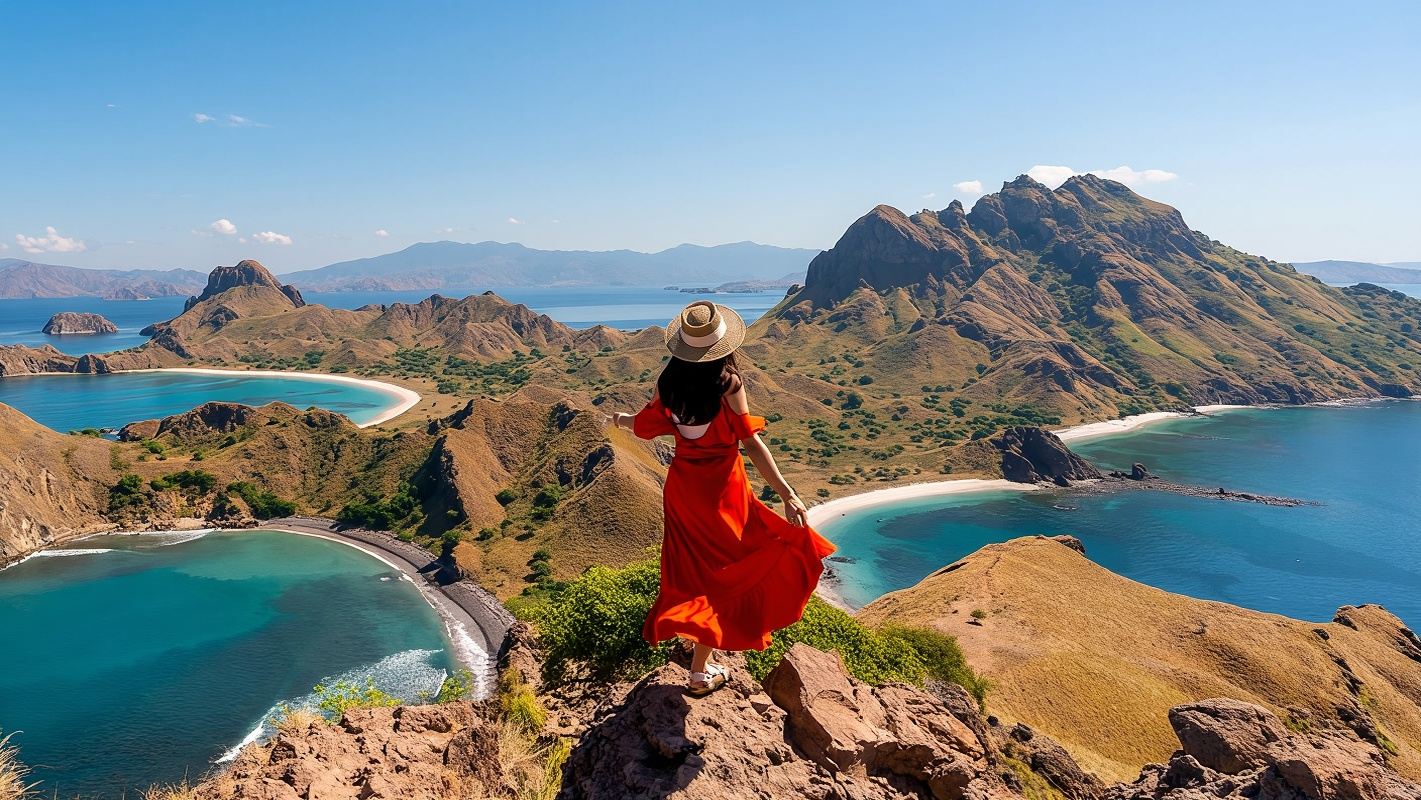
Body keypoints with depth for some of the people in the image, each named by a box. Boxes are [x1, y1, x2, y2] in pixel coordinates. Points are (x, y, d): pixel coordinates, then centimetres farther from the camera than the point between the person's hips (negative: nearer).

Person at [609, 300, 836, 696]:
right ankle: (701, 671, 15)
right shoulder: (728, 382, -20)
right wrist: (787, 493, -25)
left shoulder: (669, 380, -6)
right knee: (719, 571, 10)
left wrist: (621, 419, 29)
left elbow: (645, 425, 6)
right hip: (721, 488, -5)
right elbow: (751, 442, -24)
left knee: (695, 567, 21)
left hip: (682, 483, 5)